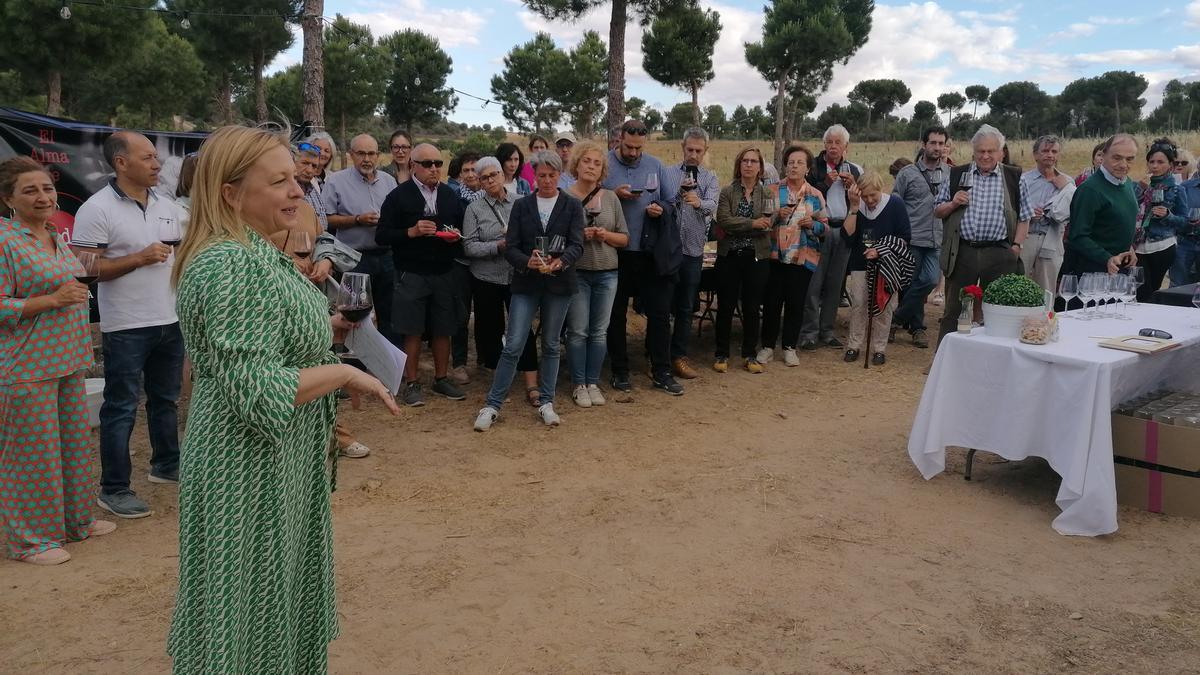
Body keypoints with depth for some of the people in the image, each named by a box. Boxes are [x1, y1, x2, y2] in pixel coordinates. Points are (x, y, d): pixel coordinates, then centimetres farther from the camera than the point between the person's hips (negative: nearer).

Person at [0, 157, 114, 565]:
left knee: (74, 443, 17)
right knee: (33, 451, 1)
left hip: (66, 361, 9)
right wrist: (53, 299, -22)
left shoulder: (55, 237, 11)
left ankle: (74, 520, 33)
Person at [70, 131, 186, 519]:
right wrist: (139, 258, -21)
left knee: (165, 399, 18)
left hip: (170, 322, 6)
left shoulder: (168, 208, 8)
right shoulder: (97, 209, -11)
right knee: (121, 408, 2)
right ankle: (114, 489, 11)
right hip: (126, 328, -6)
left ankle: (166, 465, 34)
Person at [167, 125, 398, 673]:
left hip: (278, 457, 10)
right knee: (253, 605, 8)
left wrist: (324, 326, 9)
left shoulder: (250, 250, 7)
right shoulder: (233, 267, -26)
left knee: (281, 582, 23)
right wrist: (346, 373, -20)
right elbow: (259, 391, -30)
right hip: (251, 468, -10)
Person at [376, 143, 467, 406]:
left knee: (443, 329, 10)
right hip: (412, 274, -4)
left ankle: (442, 379, 24)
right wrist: (412, 232, -21)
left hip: (444, 273, 4)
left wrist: (457, 236, -5)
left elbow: (462, 229, 18)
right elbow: (382, 236, -7)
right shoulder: (399, 196, -5)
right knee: (413, 331, 2)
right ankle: (412, 383, 14)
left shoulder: (450, 196, 9)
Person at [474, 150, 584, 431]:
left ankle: (547, 403, 22)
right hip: (526, 283, 0)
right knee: (512, 346, -4)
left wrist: (560, 262, -29)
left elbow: (576, 245, -8)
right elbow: (511, 247, -1)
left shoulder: (572, 206, 3)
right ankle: (492, 405, 3)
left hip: (559, 284, 0)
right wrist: (528, 262, -22)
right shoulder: (522, 205, 5)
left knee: (550, 345, 11)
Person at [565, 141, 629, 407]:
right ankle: (578, 384, 14)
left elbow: (624, 238, 8)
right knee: (578, 331, 1)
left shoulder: (611, 198, 6)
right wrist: (577, 235, -18)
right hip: (576, 272, -3)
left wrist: (606, 235, -11)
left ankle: (593, 382, 20)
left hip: (607, 273, 3)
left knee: (599, 331, 8)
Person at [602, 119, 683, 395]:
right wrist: (614, 195, -17)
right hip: (615, 251, -2)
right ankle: (619, 371, 22)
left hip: (650, 251, 2)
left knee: (659, 312, 5)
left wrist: (660, 209, -10)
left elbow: (669, 201, 11)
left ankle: (661, 373, 16)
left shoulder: (655, 165, 5)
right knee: (616, 314, 9)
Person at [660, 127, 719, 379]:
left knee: (686, 307, 8)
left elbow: (712, 206, -14)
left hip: (693, 250, 1)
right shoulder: (667, 173, 5)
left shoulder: (710, 179, 5)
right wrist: (679, 193, -18)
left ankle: (678, 356, 18)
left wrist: (699, 202, -36)